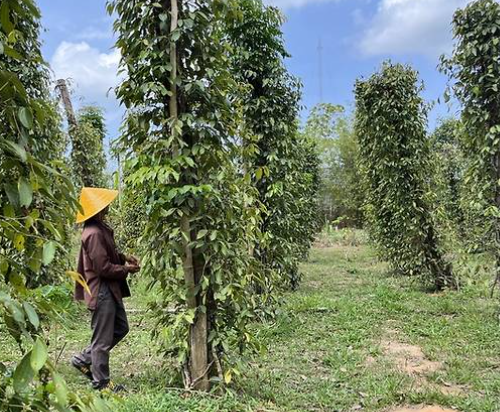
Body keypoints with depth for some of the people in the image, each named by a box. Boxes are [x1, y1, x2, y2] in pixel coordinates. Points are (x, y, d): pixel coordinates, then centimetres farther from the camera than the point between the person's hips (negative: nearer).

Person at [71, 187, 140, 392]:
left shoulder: (100, 228, 8)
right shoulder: (94, 234, -22)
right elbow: (103, 267, -23)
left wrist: (123, 257, 6)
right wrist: (126, 269, -11)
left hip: (110, 290, 10)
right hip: (102, 292, -10)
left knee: (120, 328, 21)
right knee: (103, 339, 3)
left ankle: (83, 359, 30)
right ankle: (101, 382, 19)